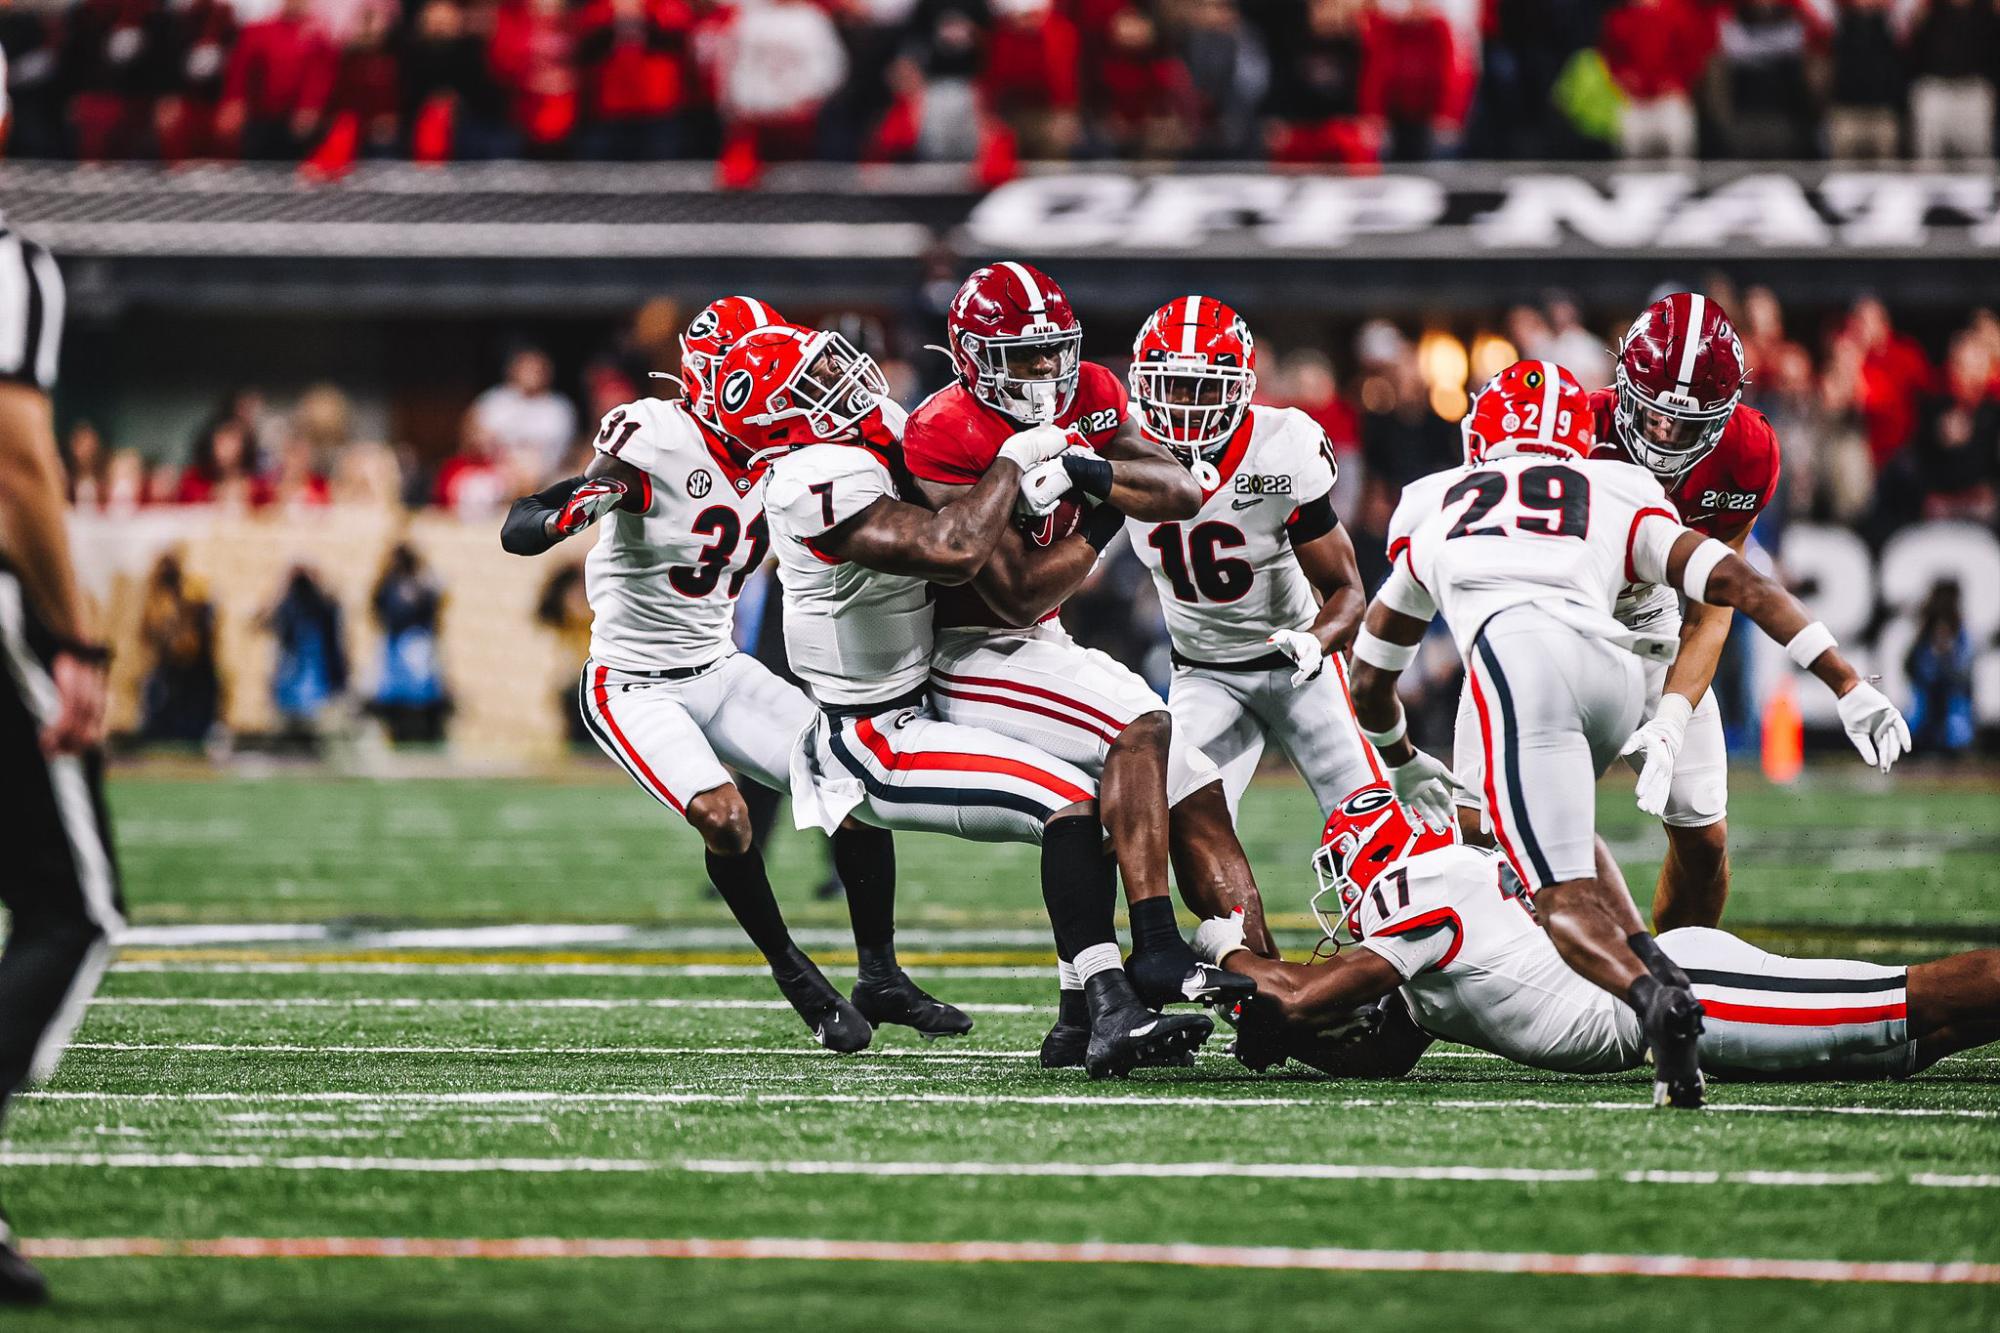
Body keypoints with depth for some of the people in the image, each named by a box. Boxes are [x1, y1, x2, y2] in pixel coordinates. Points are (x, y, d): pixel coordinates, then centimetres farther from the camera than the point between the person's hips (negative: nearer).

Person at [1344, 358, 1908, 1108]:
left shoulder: (1432, 510, 37)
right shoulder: (1618, 499, 33)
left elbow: (1369, 680, 48)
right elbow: (1737, 583, 17)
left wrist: (1402, 762, 67)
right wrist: (1851, 690, 16)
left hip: (1517, 653, -2)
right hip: (1613, 668, 2)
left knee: (1563, 898, -4)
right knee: (1560, 837, 30)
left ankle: (1654, 1000, -34)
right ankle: (1653, 967, 6)